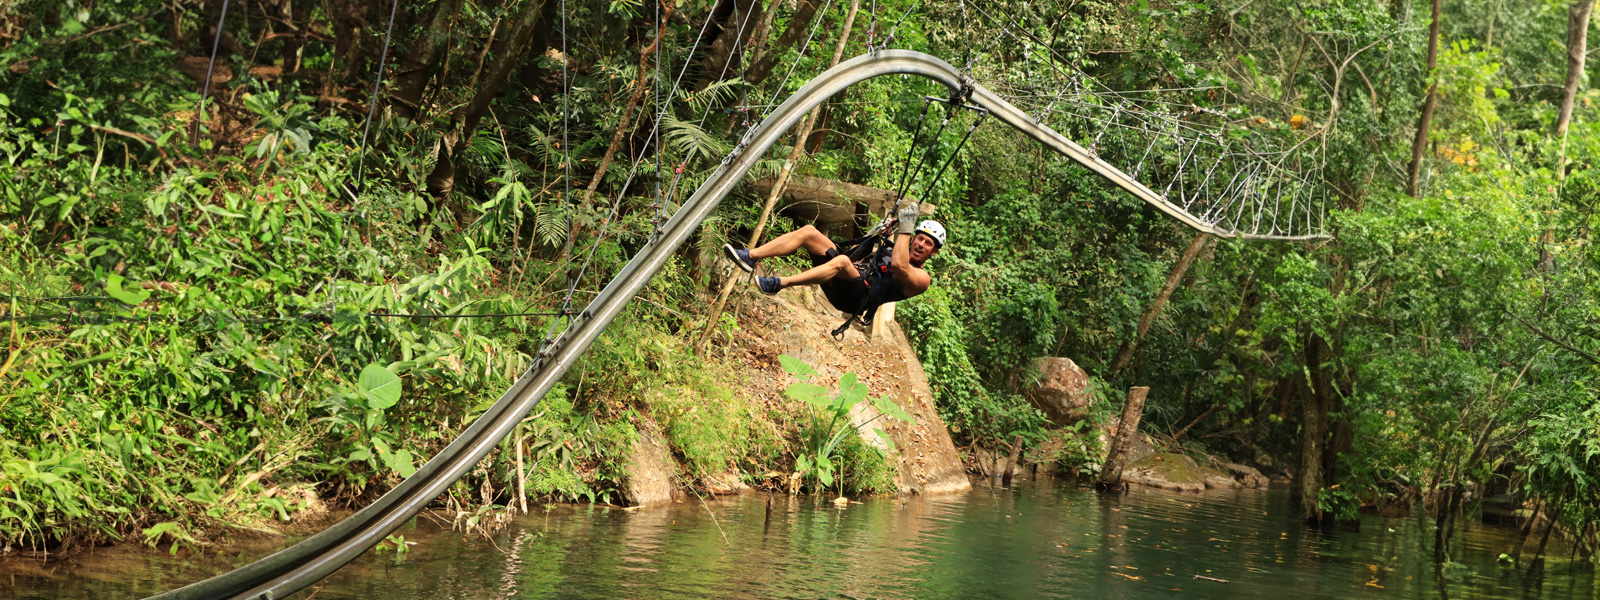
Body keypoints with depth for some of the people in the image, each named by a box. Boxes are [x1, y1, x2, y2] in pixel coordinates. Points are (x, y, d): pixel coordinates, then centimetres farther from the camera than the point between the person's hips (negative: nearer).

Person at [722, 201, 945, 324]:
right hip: (838, 283, 8)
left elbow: (899, 265, -17)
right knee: (808, 232, -7)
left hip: (857, 297, -8)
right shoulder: (889, 249, 32)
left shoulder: (921, 278, 5)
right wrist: (881, 229, 26)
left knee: (841, 261, -40)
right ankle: (750, 257, -22)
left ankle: (778, 283, -48)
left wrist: (905, 228, -12)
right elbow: (856, 252, 34)